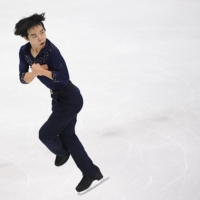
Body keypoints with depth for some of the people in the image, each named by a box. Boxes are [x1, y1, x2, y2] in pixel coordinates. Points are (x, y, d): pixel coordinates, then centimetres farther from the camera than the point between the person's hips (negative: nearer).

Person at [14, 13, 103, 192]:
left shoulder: (51, 50, -27)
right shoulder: (24, 51, -7)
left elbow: (64, 77, -31)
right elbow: (24, 79, -7)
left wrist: (42, 71, -29)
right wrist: (34, 72, -26)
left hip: (70, 99, -8)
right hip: (58, 98, 8)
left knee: (46, 133, 0)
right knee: (67, 136, 16)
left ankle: (62, 152, 35)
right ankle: (91, 173, 29)